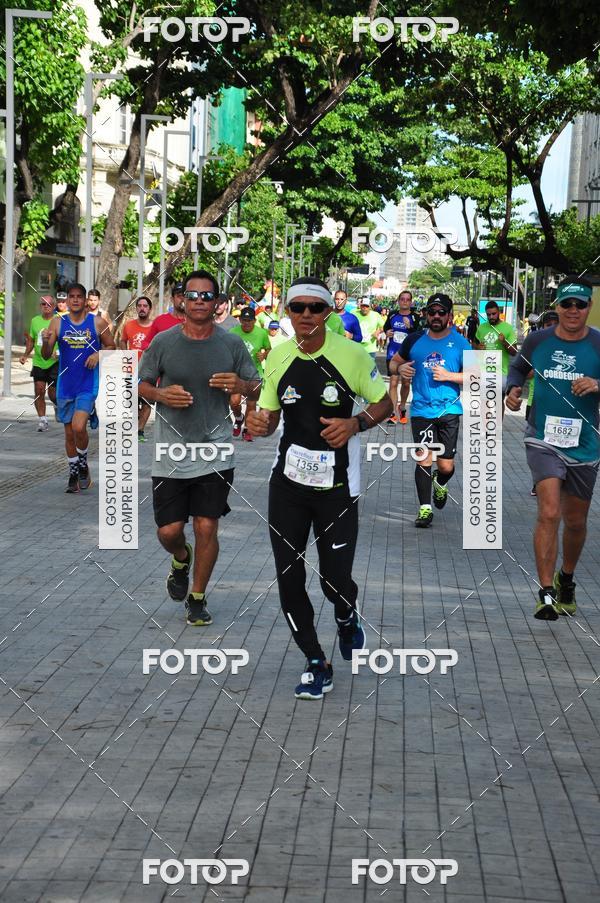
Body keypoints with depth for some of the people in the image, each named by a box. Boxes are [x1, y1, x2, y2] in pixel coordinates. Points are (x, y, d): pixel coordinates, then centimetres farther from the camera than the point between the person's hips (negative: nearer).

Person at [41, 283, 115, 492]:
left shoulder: (98, 323, -3)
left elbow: (111, 347, 7)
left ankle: (83, 461, 9)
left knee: (78, 427, -19)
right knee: (69, 433, 10)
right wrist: (45, 341, -23)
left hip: (88, 385, -3)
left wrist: (99, 355, -13)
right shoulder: (58, 323, 1)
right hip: (65, 386, 3)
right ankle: (74, 473, 26)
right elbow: (46, 356, -2)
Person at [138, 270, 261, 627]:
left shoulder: (232, 344, -1)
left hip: (215, 456, 0)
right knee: (169, 531, 2)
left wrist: (241, 386, -16)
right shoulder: (164, 342, -2)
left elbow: (258, 388, 7)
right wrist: (161, 395, -13)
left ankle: (197, 598, 19)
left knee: (207, 528, -2)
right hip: (171, 453, 0)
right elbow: (143, 384, 9)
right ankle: (181, 560, 39)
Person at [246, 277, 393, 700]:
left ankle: (347, 618, 33)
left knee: (336, 577, -5)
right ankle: (316, 664, 19)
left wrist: (356, 424, -17)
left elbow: (384, 403, 2)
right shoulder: (278, 357, 2)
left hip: (337, 484, -3)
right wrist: (259, 423, -11)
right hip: (288, 479, 3)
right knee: (289, 578, 1)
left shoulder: (352, 354, -9)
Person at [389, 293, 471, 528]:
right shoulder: (414, 340, 5)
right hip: (421, 410, 0)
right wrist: (399, 369, -7)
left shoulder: (460, 343, 1)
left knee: (446, 466, 3)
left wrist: (449, 376, -14)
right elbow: (394, 362, 17)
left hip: (449, 410, 0)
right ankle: (425, 508, 0)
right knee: (424, 460, -9)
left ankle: (440, 483, 38)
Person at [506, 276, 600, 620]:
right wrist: (514, 388, 0)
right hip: (544, 440, -1)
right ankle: (546, 594, -11)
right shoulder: (537, 341, -1)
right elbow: (519, 366, 19)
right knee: (550, 514, -17)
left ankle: (566, 579, 42)